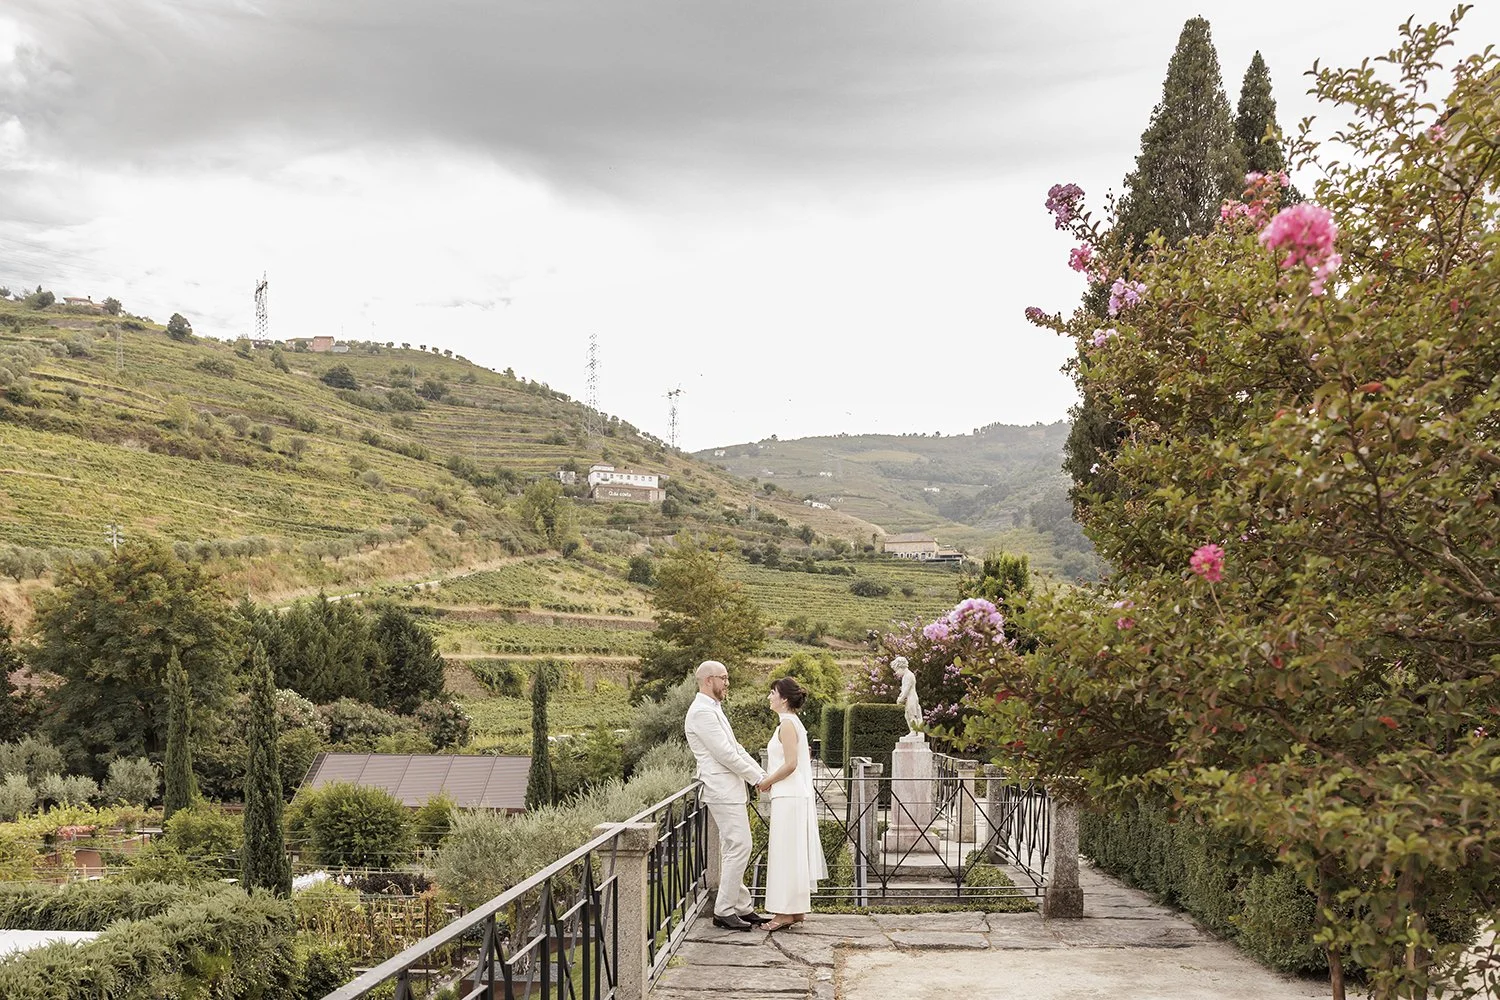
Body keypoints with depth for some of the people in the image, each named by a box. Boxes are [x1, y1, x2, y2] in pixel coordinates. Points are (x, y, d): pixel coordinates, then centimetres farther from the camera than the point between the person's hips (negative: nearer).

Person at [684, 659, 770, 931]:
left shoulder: (713, 710, 19)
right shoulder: (702, 712, -15)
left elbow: (736, 748, 21)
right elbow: (725, 754, -18)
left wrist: (762, 774, 11)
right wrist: (757, 777, -9)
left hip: (729, 791, 11)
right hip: (723, 792, -11)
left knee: (731, 850, 12)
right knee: (738, 847, -11)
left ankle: (742, 908, 18)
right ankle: (723, 911, -6)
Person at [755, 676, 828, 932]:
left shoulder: (787, 725, -15)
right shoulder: (795, 723, 15)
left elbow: (791, 763, -21)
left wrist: (767, 782, -10)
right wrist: (771, 780, 18)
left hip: (789, 798, -10)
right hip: (799, 795, 10)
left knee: (786, 852, -5)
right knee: (795, 853, 13)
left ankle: (786, 911, -1)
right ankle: (797, 909, 18)